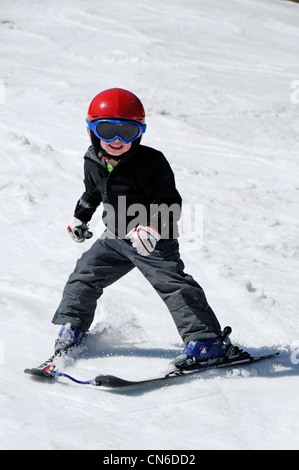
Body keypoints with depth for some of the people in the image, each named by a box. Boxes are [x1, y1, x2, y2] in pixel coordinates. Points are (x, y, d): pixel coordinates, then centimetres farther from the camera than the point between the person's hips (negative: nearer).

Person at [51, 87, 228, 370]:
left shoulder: (150, 162, -19)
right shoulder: (93, 162, 1)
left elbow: (168, 200, -21)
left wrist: (152, 229, -34)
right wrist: (79, 218, 29)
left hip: (154, 241, -6)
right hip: (115, 238, 7)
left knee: (172, 284, -13)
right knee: (85, 275, 7)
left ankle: (205, 339, -10)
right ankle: (72, 327, 24)